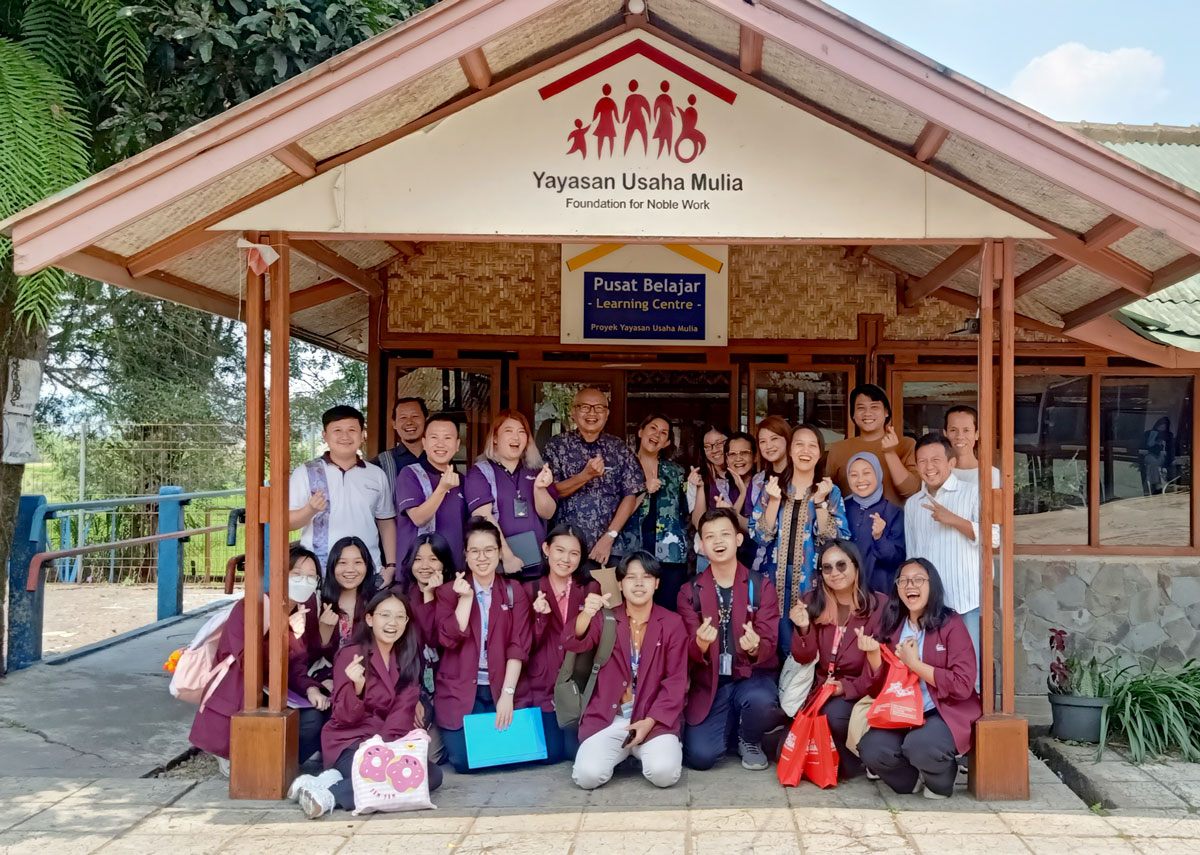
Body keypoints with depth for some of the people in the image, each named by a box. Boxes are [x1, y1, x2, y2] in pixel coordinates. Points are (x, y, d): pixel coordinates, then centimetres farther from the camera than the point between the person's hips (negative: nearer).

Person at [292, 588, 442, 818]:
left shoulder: (407, 659, 8)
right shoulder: (351, 655, -9)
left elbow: (402, 712, -2)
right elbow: (344, 717, -13)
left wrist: (383, 742, -20)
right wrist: (357, 687, -33)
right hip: (348, 743, -8)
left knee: (433, 774, -18)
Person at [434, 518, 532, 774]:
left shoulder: (514, 591, 3)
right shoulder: (449, 591, 3)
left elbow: (518, 645, -5)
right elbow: (450, 639, -11)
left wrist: (507, 694, -13)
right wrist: (466, 597, -15)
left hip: (502, 689, 1)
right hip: (460, 691, -1)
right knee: (464, 761, -12)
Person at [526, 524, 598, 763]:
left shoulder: (591, 589, 3)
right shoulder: (531, 590, 3)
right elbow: (529, 646, -1)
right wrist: (541, 617, -18)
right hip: (543, 684, 0)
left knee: (578, 751, -9)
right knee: (551, 753, -4)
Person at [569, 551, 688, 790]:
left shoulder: (672, 623, 4)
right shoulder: (606, 619, 5)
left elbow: (676, 681, 0)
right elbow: (574, 643, -15)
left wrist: (650, 721, -13)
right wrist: (587, 613, -38)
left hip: (654, 720, 0)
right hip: (608, 719, 1)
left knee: (664, 773, -28)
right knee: (587, 775, -24)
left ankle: (644, 750, 9)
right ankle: (623, 751, 11)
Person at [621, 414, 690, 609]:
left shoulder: (676, 471, 17)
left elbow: (684, 512, 19)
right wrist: (644, 492, -8)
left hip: (670, 553, 2)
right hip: (633, 549, -2)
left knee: (668, 610, -4)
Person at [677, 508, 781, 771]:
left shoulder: (761, 586, 0)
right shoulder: (690, 592, 3)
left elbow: (768, 644, -7)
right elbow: (689, 652, -5)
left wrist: (755, 647, -32)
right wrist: (700, 644, -29)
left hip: (751, 677, 0)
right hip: (709, 683, 0)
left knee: (761, 700, -36)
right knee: (700, 756, -20)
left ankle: (749, 741, 1)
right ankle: (729, 727, 16)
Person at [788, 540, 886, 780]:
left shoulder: (878, 605, -9)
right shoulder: (812, 602, 1)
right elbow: (804, 659, 0)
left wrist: (848, 687, -20)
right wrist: (803, 628, -19)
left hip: (859, 691, -3)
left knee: (834, 713, -33)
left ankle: (852, 762, -5)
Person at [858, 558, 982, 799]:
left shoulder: (950, 624, -6)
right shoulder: (893, 628, 7)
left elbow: (963, 685, -14)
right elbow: (880, 689, 7)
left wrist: (914, 663, -14)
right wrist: (873, 656, -12)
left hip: (946, 713, -4)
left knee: (920, 745, -35)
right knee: (870, 749, -24)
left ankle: (941, 780, 2)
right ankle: (914, 777, 9)